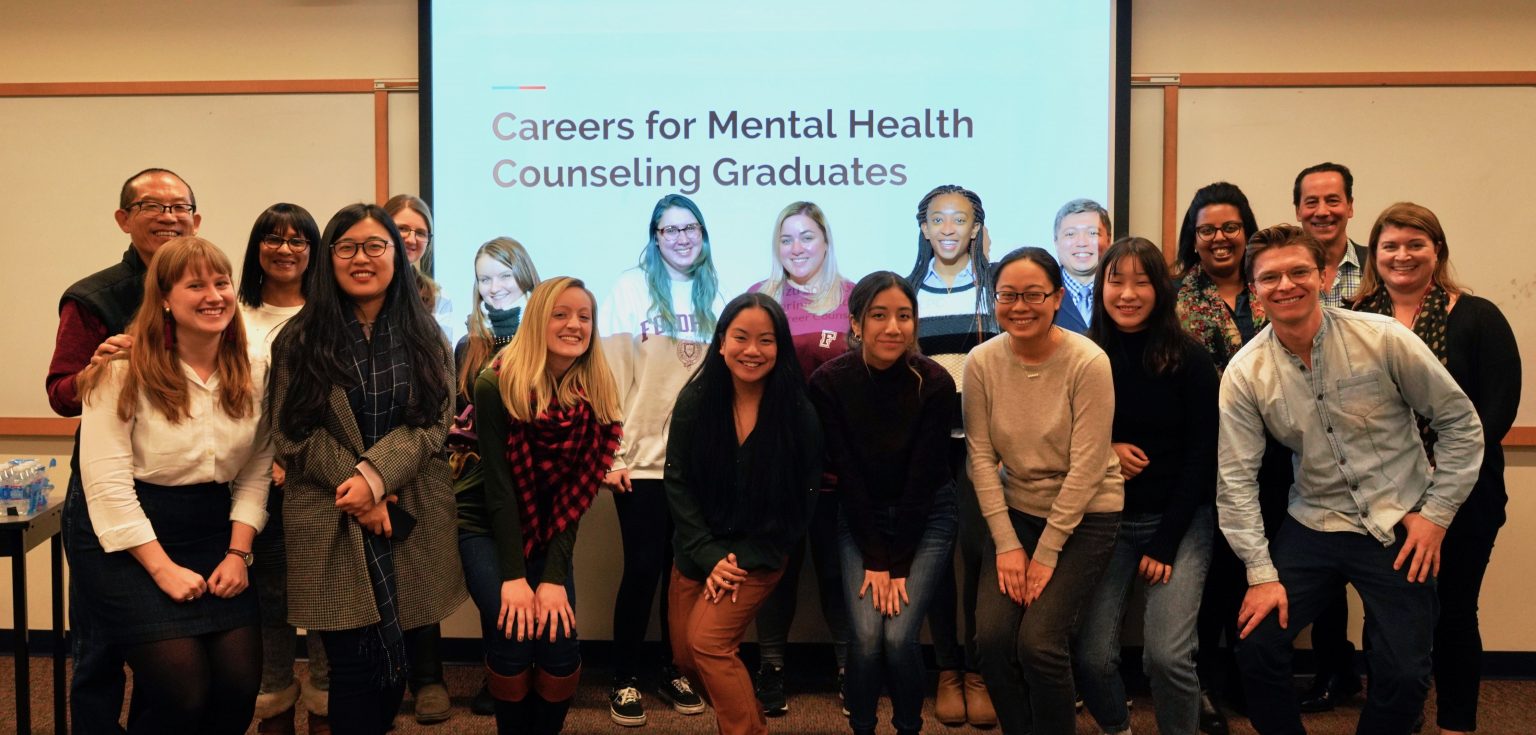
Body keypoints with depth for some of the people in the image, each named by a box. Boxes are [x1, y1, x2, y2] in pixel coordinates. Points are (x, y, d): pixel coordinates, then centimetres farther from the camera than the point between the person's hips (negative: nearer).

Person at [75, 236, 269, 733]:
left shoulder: (253, 375, 5)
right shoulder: (124, 371, -10)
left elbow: (256, 472, 5)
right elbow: (107, 482, -15)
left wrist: (238, 553, -7)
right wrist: (163, 568, -17)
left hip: (214, 536, 5)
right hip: (128, 545, -4)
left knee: (240, 684, -7)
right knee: (183, 691, -15)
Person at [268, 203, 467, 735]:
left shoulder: (423, 336, 7)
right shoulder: (300, 339, 3)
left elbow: (434, 422, -2)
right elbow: (293, 434, -3)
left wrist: (376, 477, -17)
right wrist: (357, 494, -14)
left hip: (410, 518, 2)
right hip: (331, 522, -2)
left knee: (396, 664, 9)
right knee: (356, 665, -4)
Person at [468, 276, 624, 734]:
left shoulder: (594, 398, -8)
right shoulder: (496, 385, -18)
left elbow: (576, 492, -10)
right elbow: (498, 484, -18)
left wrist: (555, 577, -18)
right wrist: (514, 576, -22)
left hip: (548, 533, 3)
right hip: (486, 527, -3)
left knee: (560, 644, -13)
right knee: (513, 641, -19)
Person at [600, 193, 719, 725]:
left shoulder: (713, 296, 9)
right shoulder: (631, 288, -4)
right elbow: (612, 375, -7)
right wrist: (611, 452, -12)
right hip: (643, 458, -3)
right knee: (643, 566, 0)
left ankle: (673, 670, 24)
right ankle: (625, 679, 15)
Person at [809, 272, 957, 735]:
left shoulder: (935, 383, -17)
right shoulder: (829, 382, -15)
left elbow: (923, 478, -14)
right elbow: (847, 474, -12)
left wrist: (899, 565, -15)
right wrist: (875, 559, -13)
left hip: (927, 515, -1)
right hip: (861, 518, 1)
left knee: (899, 636, -14)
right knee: (867, 636, -15)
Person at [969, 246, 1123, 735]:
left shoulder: (1088, 363, -17)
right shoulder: (982, 362, -7)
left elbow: (1086, 467, -16)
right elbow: (981, 456, -5)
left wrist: (1046, 553, -14)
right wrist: (1006, 544, -10)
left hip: (1085, 513, -3)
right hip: (1017, 510, 3)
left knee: (1039, 642, -16)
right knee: (992, 636, -11)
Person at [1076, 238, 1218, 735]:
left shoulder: (1189, 359, -6)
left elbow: (1202, 456, -5)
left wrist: (1166, 542, -9)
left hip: (1181, 517, -2)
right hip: (1107, 518, 2)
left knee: (1167, 654, -17)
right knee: (1092, 655, -7)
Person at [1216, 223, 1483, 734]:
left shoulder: (1383, 339, -12)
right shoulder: (1244, 372, -9)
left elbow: (1461, 422, -3)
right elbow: (1236, 479, -7)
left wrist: (1438, 511, -6)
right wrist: (1262, 573, -9)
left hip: (1400, 525, -1)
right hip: (1314, 525, 2)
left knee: (1404, 676, -6)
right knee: (1256, 647, -6)